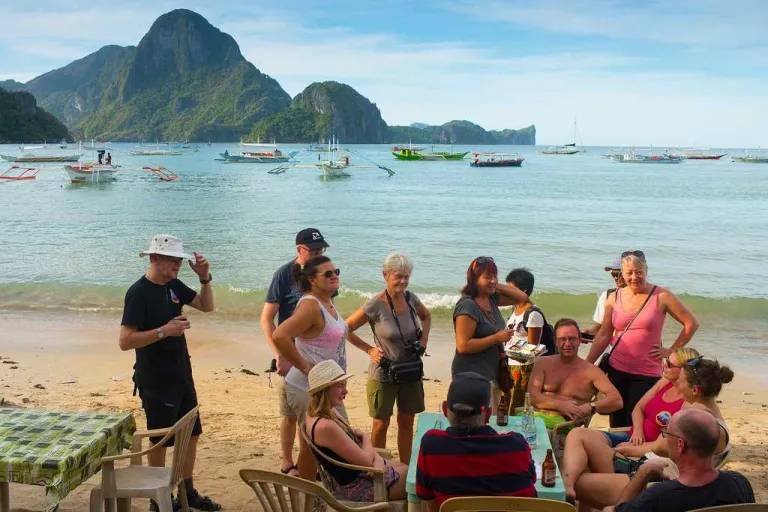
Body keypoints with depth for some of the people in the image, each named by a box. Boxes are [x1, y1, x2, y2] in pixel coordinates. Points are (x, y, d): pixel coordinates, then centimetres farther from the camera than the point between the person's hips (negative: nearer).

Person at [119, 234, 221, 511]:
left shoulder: (173, 285, 4)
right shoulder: (138, 293, -18)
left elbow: (207, 306, 13)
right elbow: (125, 341, -22)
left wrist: (205, 278, -3)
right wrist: (163, 331, -28)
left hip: (181, 376, 8)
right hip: (156, 382, -8)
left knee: (191, 434, 16)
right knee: (160, 441, 6)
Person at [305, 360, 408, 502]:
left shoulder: (329, 412, -1)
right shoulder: (325, 427, -31)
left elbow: (355, 437, 7)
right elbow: (365, 460, -24)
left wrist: (377, 459, -12)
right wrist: (366, 439, -3)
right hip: (355, 486, -9)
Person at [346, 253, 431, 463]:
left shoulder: (411, 298, -3)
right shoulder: (375, 306, -18)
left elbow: (425, 316, 19)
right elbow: (346, 329, -10)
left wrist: (424, 338, 5)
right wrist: (369, 350, -10)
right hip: (383, 374, -5)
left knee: (407, 422, 14)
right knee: (381, 424, 6)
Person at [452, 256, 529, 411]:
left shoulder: (491, 299, 9)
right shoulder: (467, 306, -17)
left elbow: (522, 298, 18)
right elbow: (462, 346, -21)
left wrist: (496, 286, 4)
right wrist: (497, 338, -17)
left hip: (491, 374, 9)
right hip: (472, 376, -9)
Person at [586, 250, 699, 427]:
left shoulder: (661, 296, -4)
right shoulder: (614, 298, 5)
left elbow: (691, 323, 0)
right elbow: (604, 335, 8)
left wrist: (672, 350, -2)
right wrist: (586, 364, 3)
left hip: (647, 373, -3)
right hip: (617, 370, 3)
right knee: (616, 425, 7)